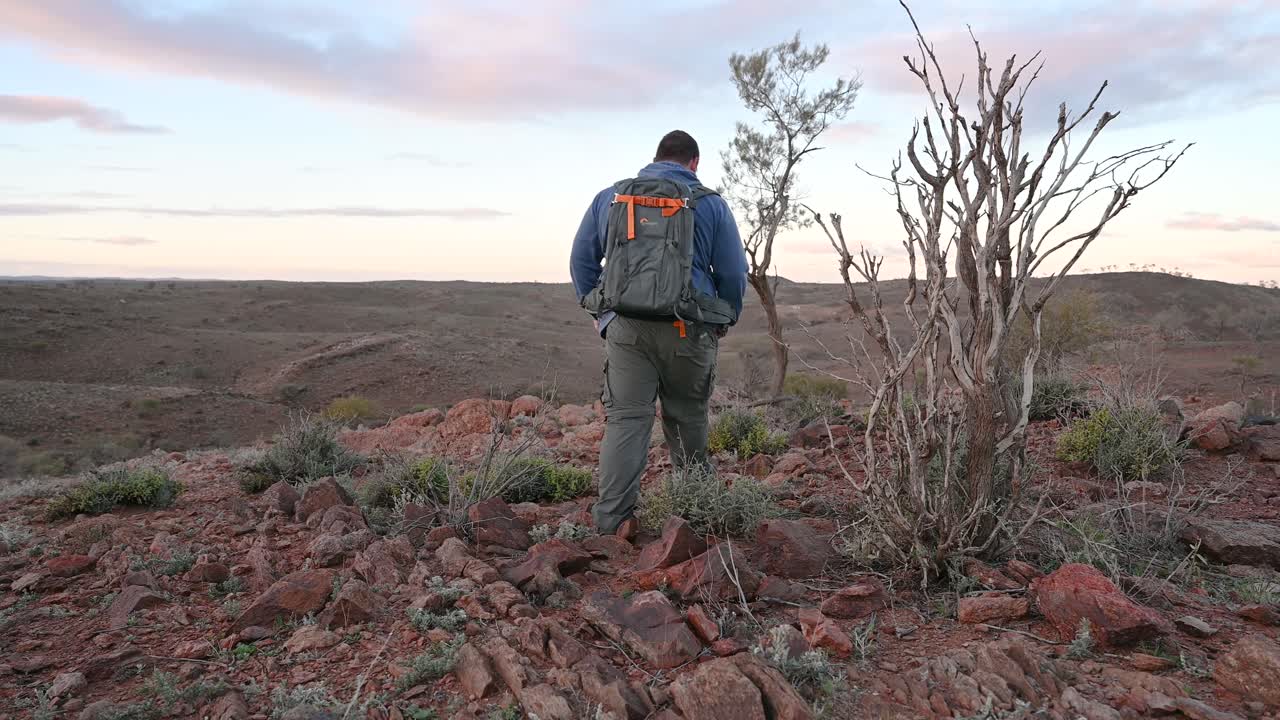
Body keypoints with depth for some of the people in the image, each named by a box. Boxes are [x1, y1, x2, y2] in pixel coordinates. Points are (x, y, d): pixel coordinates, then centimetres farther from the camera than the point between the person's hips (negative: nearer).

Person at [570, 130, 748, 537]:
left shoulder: (609, 197, 13)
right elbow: (734, 272, 7)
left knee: (625, 419, 0)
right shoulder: (710, 203, 7)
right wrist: (724, 322, 20)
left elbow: (580, 259, 15)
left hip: (625, 327, 1)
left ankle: (611, 518, -9)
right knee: (687, 419, 14)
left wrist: (596, 311, 22)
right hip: (688, 330, -1)